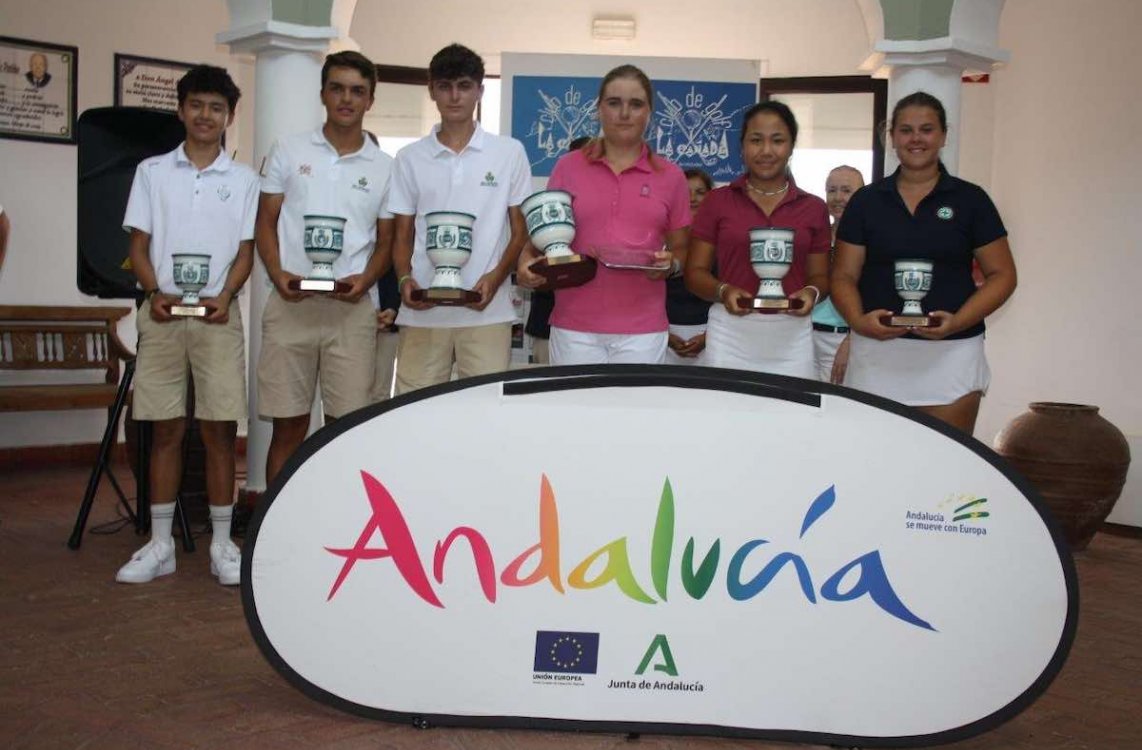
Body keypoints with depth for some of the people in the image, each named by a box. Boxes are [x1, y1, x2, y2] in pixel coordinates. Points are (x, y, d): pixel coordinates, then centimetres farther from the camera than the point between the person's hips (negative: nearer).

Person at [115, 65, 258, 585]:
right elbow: (138, 245, 7)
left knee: (219, 429, -1)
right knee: (166, 429, 4)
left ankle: (222, 544, 7)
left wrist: (225, 296, -12)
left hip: (218, 315, 0)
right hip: (162, 314, 1)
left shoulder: (243, 180, 9)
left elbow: (245, 251, 6)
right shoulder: (152, 171, 10)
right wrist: (155, 293, -11)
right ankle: (160, 544, 12)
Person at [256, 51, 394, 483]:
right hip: (291, 303, 0)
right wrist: (278, 275, -8)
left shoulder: (384, 167, 10)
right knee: (288, 426, 4)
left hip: (353, 308, 0)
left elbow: (386, 242, 12)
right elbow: (266, 221, 9)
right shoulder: (290, 151, 9)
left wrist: (365, 279, -8)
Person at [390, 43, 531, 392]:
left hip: (487, 312, -1)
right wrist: (404, 278, -8)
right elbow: (403, 235, 13)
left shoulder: (509, 152, 6)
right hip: (422, 312, 1)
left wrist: (495, 277, -11)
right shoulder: (410, 158, 10)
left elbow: (521, 230, 7)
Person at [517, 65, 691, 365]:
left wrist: (670, 264, -9)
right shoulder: (568, 167, 5)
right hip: (574, 327, 0)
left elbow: (681, 250, 13)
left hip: (642, 331, 0)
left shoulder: (670, 177, 6)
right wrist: (527, 261, -11)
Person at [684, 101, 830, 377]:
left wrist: (811, 293, -10)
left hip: (791, 335, 1)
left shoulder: (813, 208, 9)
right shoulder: (717, 201, 5)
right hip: (730, 332, -1)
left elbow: (820, 276, 13)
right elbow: (696, 272, 4)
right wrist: (723, 291, -15)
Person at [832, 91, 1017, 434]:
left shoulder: (970, 199, 6)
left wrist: (958, 321, -11)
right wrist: (859, 320, -13)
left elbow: (1002, 274, 5)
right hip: (877, 353, 1)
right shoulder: (865, 201, 9)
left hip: (950, 354, -1)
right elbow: (844, 276, 7)